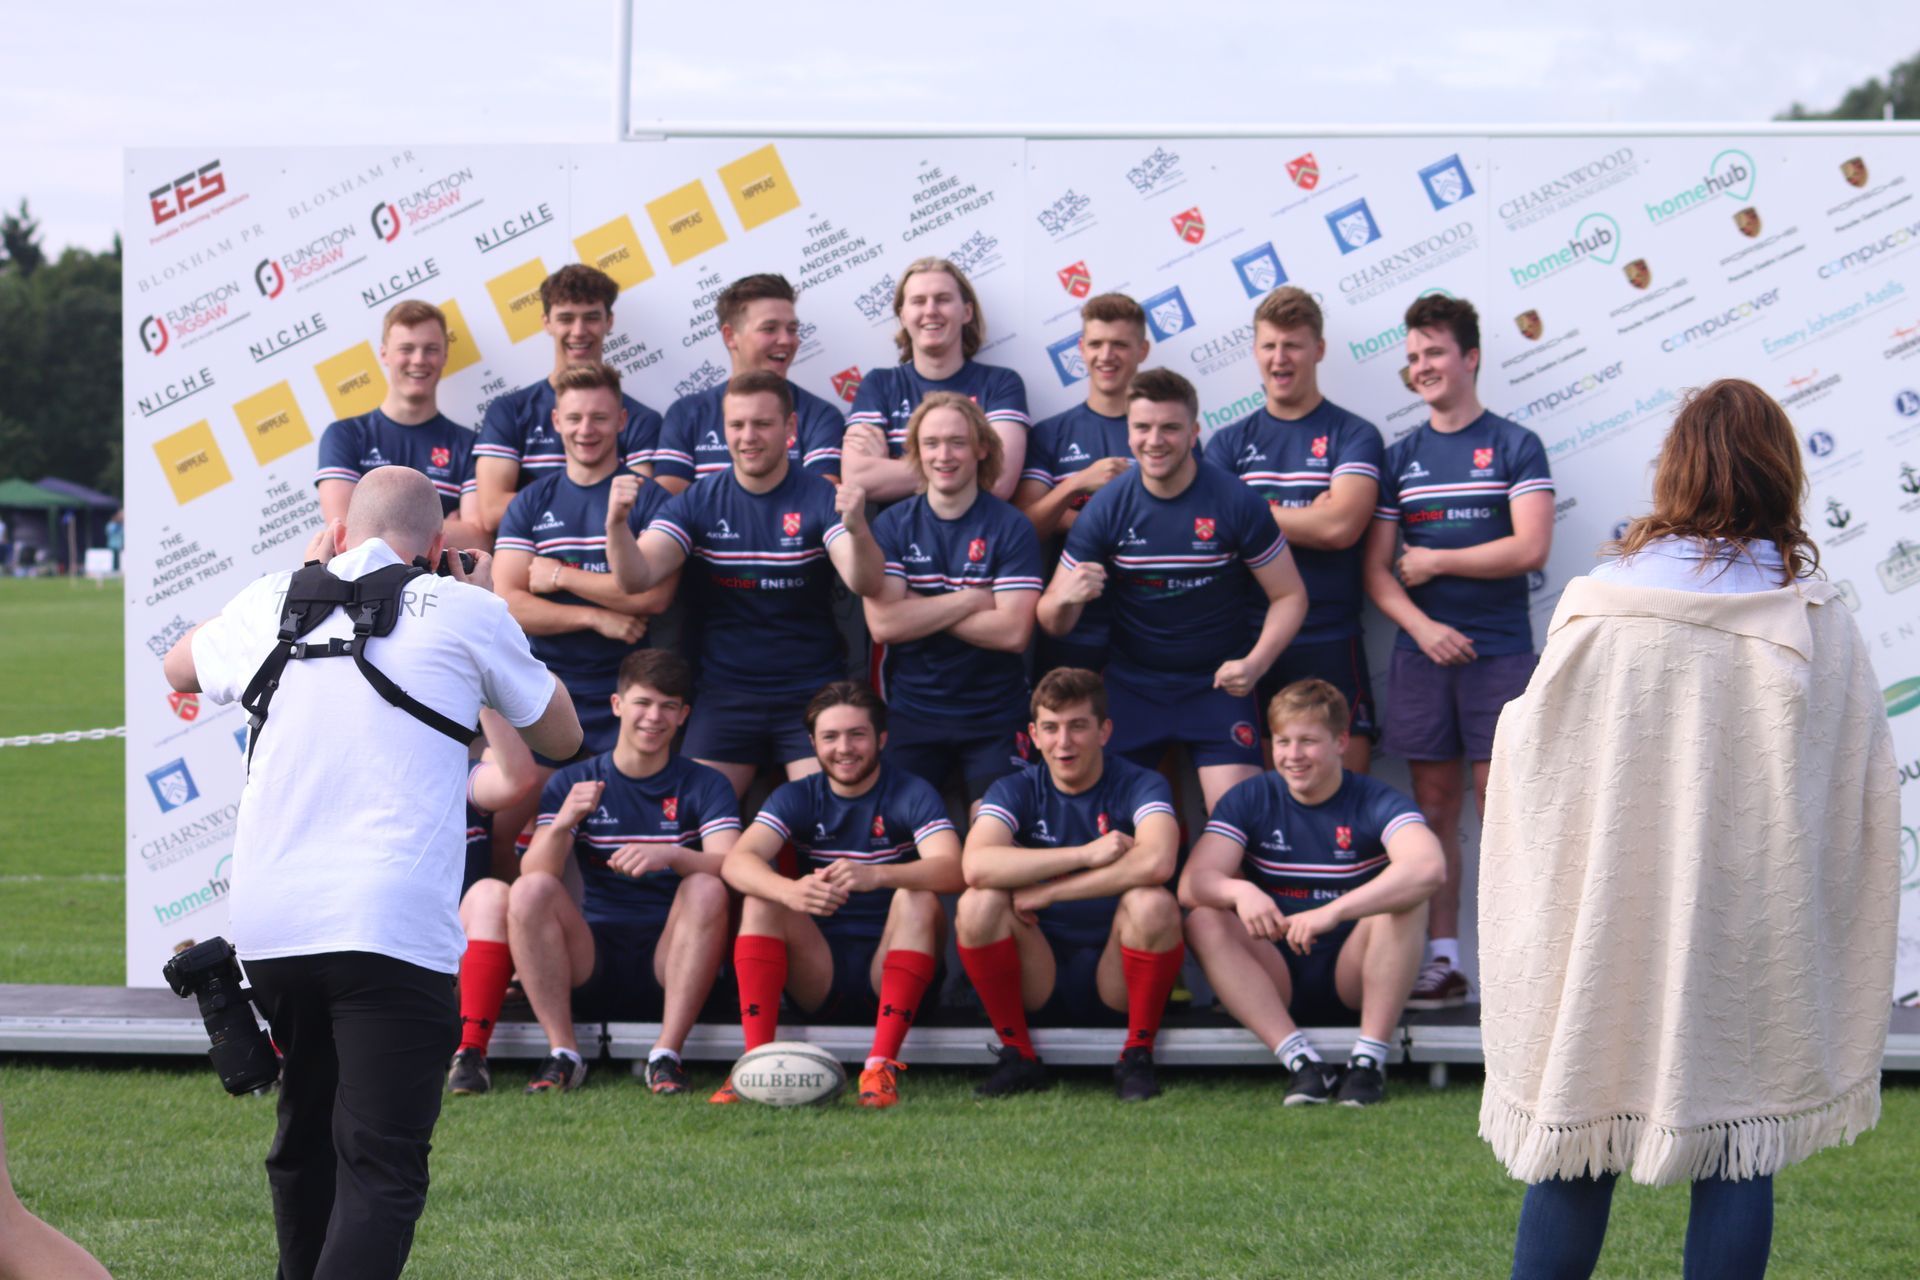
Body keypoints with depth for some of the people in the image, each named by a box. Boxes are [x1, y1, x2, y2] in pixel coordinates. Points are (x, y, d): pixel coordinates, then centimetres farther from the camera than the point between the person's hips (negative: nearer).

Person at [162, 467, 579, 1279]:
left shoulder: (276, 601, 12)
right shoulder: (464, 611, 3)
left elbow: (180, 669, 35)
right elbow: (559, 736, 18)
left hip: (267, 926, 5)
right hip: (392, 929, -5)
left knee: (306, 1142, 24)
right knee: (380, 1167, -8)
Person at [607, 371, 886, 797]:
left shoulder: (819, 500, -5)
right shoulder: (697, 504, 2)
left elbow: (865, 583, -19)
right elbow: (636, 578, -10)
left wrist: (857, 528, -41)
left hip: (811, 695, -2)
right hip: (723, 694, 2)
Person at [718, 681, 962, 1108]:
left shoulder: (912, 796, -3)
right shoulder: (797, 798, 4)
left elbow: (951, 869, -24)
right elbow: (736, 861, -15)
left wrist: (876, 875, -44)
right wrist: (790, 892, -39)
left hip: (887, 973, -2)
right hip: (820, 978, 2)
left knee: (919, 899, -27)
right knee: (760, 898, -18)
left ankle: (881, 1066, -36)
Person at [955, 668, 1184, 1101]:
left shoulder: (1140, 786, -5)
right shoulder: (1016, 792, 0)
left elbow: (1156, 862, -29)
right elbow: (976, 866, -22)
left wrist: (1043, 892, -24)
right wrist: (1087, 855, -26)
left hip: (1118, 979, -2)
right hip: (1039, 980, 2)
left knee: (1152, 903, -30)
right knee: (978, 904, -23)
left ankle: (1137, 1056, -14)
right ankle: (1018, 1055, -9)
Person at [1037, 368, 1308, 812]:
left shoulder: (1236, 503, -11)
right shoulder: (1107, 508, -7)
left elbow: (1289, 595, -2)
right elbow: (1053, 625, -4)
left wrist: (1255, 665, -18)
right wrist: (1066, 599, -28)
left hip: (1218, 686, -1)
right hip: (1132, 687, 2)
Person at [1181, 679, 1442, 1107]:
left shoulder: (1375, 802, -8)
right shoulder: (1249, 800, 1)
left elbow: (1428, 867, -30)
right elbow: (1192, 883, -13)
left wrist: (1333, 912, -43)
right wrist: (1239, 892, -38)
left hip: (1352, 976, -2)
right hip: (1276, 981, 2)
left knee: (1405, 903, -26)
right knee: (1204, 922, -23)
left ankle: (1369, 1059, -26)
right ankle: (1299, 1061, -32)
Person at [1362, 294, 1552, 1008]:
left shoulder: (1514, 447, 1)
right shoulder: (1401, 458, 12)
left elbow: (1531, 548, -11)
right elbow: (1376, 569, 7)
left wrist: (1434, 560, -5)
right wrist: (1422, 625, -10)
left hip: (1499, 652, -4)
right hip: (1422, 651, 4)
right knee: (1435, 807, 4)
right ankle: (1442, 963, 7)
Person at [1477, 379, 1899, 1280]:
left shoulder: (1601, 608, -8)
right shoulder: (1819, 622, -5)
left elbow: (1529, 760, -1)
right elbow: (1868, 799, 0)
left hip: (1608, 932, 0)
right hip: (1758, 931, 0)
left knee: (1576, 1147, 8)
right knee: (1738, 1155, 7)